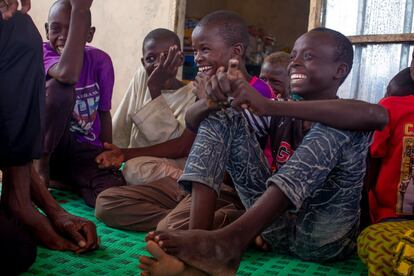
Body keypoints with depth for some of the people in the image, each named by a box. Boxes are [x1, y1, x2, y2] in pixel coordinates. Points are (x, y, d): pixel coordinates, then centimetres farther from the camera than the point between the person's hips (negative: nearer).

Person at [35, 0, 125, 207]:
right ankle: (41, 164, -11)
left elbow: (104, 112, 6)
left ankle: (64, 177, 3)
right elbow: (68, 75, -38)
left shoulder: (100, 61, -4)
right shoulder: (43, 52, -12)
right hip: (45, 142, -2)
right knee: (59, 88, -32)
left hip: (84, 151, 2)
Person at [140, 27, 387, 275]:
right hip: (276, 226, 4)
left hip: (325, 237, -4)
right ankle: (199, 232, -24)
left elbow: (379, 114, -28)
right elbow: (194, 120, 7)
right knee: (222, 119, -1)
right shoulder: (283, 114, 14)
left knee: (336, 128, -26)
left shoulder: (345, 117, 1)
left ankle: (231, 240, -39)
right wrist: (212, 98, -18)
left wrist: (272, 106, -30)